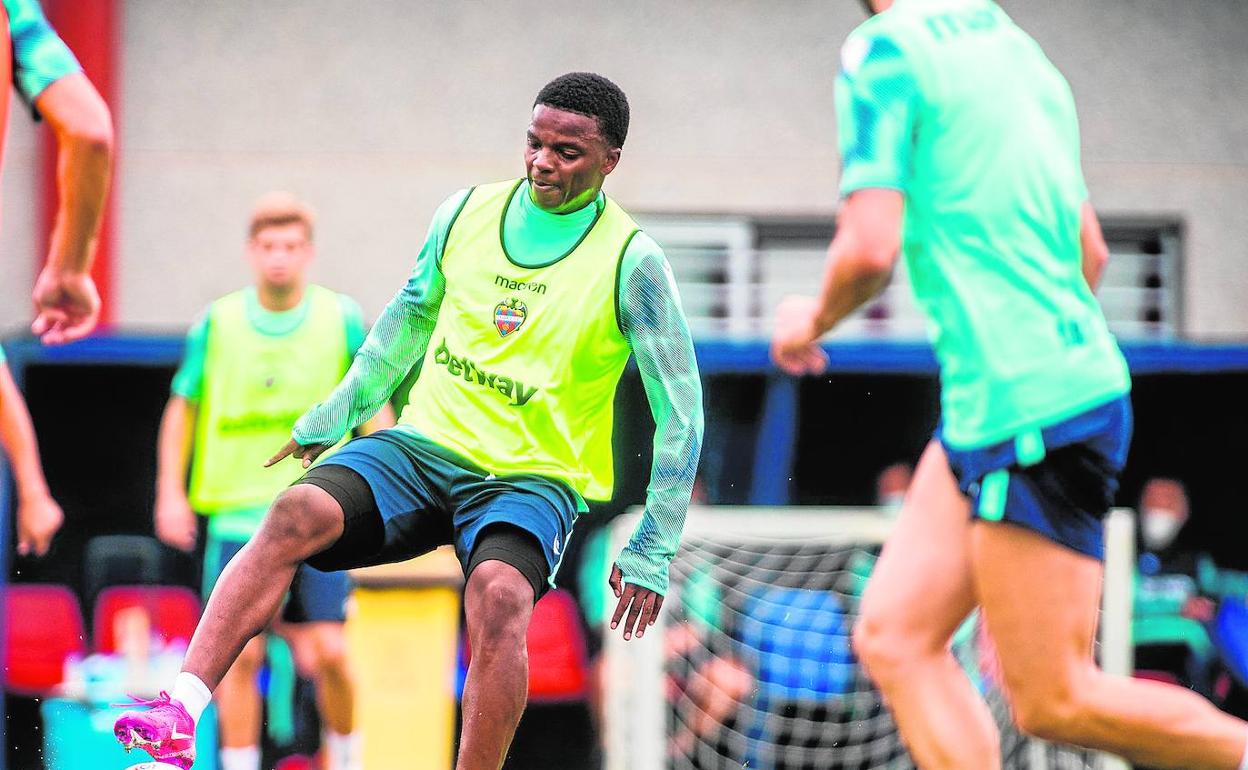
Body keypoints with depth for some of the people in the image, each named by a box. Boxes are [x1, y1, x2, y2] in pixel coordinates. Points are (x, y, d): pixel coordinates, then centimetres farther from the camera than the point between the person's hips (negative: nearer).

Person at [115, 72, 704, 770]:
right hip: (422, 446, 3)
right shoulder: (468, 213, 5)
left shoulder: (634, 265, -7)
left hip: (534, 478, -3)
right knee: (298, 514, -25)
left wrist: (649, 554, -8)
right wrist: (330, 418, 25)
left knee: (499, 595, -36)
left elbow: (681, 412, -4)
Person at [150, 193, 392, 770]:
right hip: (239, 516, 1)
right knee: (241, 653, -5)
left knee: (328, 653, -6)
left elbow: (375, 406, 10)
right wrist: (171, 494, 7)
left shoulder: (342, 319, 0)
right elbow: (183, 407, 13)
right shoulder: (216, 324, 1)